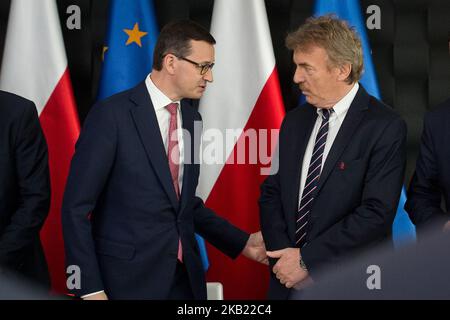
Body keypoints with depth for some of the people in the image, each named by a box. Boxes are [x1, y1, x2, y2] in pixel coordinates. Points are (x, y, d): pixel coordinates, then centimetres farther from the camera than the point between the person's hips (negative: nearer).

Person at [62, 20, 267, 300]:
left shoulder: (191, 118, 9)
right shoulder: (111, 114, -12)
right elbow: (77, 207, -12)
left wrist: (242, 242, 11)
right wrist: (90, 290, -16)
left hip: (185, 276, 6)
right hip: (130, 278, -6)